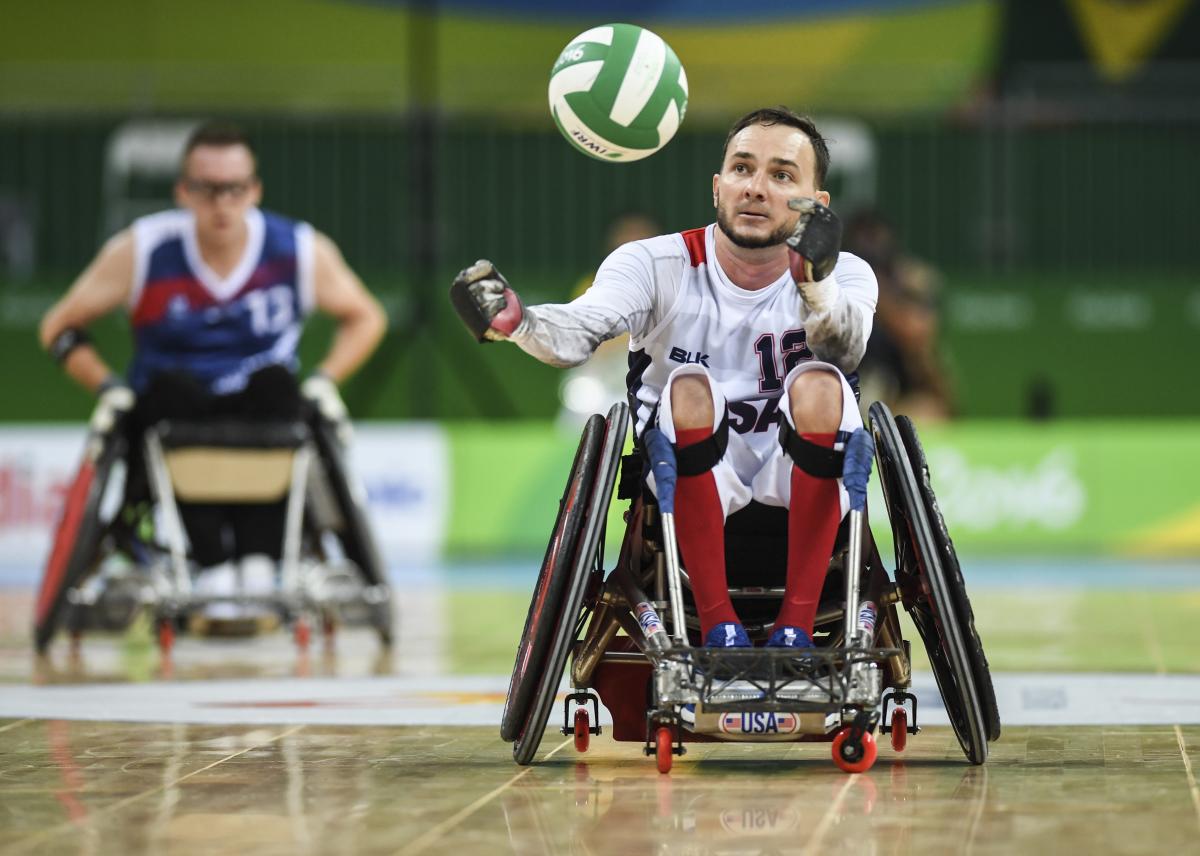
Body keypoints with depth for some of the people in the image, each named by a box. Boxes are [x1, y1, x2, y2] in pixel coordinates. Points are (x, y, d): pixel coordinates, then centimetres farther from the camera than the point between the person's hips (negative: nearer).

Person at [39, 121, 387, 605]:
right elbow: (60, 327, 3)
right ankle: (211, 563, -37)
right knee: (170, 385, -33)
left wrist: (326, 380, -3)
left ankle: (259, 561, -37)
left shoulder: (302, 251, -4)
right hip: (171, 418, -1)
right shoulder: (142, 251, -7)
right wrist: (107, 387, -10)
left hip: (260, 419, 1)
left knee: (276, 382, -31)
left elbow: (365, 318, 13)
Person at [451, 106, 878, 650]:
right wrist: (511, 320, -48)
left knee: (819, 384, -29)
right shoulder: (656, 266, -4)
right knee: (689, 386, -30)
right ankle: (717, 623, -25)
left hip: (801, 489, 0)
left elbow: (844, 352, -28)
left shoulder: (846, 275, -4)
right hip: (691, 491, 0)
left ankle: (796, 623, -25)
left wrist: (815, 281, -51)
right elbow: (579, 331, -24)